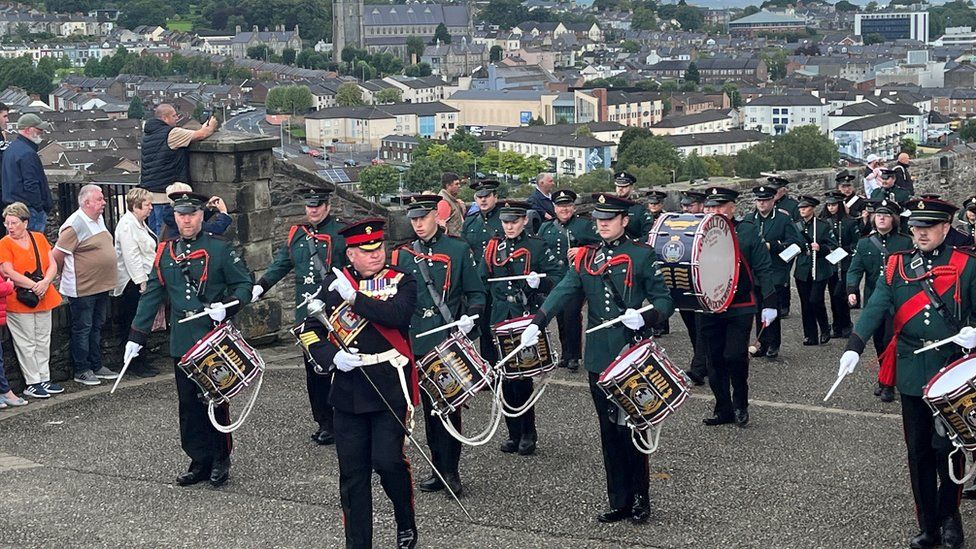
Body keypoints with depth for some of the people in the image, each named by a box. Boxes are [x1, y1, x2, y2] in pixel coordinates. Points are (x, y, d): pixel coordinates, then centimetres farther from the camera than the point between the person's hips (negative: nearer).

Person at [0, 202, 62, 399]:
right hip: (18, 302, -5)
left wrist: (45, 283, -15)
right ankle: (32, 383, 7)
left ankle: (45, 379, 21)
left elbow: (53, 265, 4)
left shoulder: (39, 238, 7)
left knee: (43, 342, 12)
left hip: (44, 299, 5)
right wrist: (34, 285, -18)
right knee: (27, 344, 0)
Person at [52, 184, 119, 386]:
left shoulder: (99, 219, 10)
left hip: (101, 286, 9)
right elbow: (57, 255, -18)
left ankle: (96, 366, 26)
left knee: (96, 327, 17)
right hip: (82, 289, -9)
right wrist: (68, 275, -3)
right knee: (82, 329, 1)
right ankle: (81, 371, 9)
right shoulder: (75, 225, -19)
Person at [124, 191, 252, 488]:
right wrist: (136, 336, 10)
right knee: (189, 405, 7)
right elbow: (151, 295, 12)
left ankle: (220, 461, 15)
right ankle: (199, 461, 16)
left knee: (215, 401, 3)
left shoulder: (220, 248, -3)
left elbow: (243, 284, -1)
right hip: (182, 343, 4)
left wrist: (227, 308, -19)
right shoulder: (165, 252, 8)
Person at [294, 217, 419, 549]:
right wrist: (333, 357, -8)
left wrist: (354, 298, -16)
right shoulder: (332, 284, 8)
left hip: (389, 388, -3)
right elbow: (310, 330, 9)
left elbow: (398, 314, -20)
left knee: (387, 460, -11)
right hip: (348, 390, 3)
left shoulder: (401, 282, 0)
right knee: (352, 472, 6)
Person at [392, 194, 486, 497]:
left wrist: (469, 317, -15)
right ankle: (439, 470, 18)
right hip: (419, 344, 4)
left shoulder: (459, 249, 1)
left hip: (450, 341, -4)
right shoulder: (403, 255, 9)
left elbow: (477, 293, 2)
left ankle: (451, 472, 3)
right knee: (430, 407, 9)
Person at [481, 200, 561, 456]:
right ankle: (513, 433, 17)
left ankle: (528, 434, 8)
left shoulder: (537, 247, -1)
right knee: (506, 378, 6)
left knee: (521, 377, -5)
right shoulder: (493, 248, 11)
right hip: (500, 321, 4)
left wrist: (539, 281, -24)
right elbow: (483, 281, 19)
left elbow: (557, 278, -5)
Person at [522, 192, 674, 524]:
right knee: (609, 431, 10)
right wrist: (536, 324, -16)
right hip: (598, 358, 5)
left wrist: (645, 318, -23)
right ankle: (619, 502, 18)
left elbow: (665, 301, -3)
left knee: (631, 429, 1)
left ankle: (640, 501, 14)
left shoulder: (642, 255, -3)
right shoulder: (586, 256, 9)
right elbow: (563, 291, -2)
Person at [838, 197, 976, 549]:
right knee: (918, 453, 8)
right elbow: (876, 306, -5)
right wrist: (854, 346, -17)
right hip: (912, 374, 3)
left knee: (947, 448, -3)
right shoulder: (896, 265, 6)